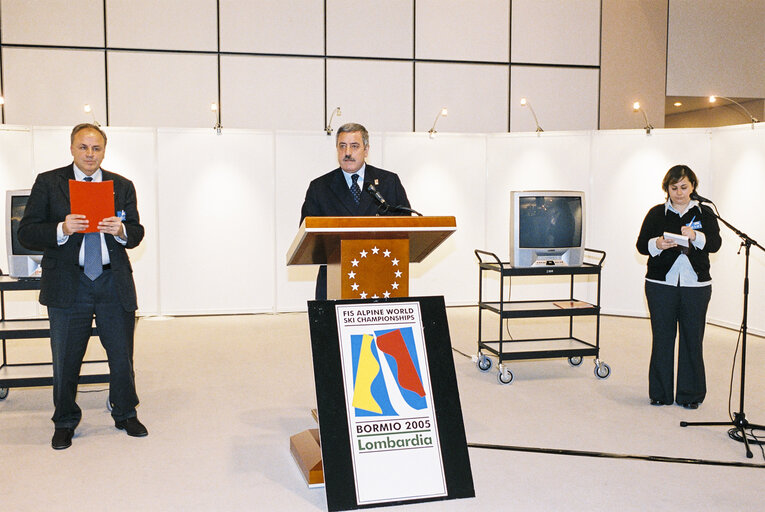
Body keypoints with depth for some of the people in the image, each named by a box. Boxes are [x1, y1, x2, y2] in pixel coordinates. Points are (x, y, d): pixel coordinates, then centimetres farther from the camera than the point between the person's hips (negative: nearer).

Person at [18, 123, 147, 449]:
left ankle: (125, 415, 29)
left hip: (114, 283, 2)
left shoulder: (122, 186, 9)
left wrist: (121, 230, -14)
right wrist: (62, 229, -21)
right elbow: (26, 233, -4)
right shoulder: (48, 183, 2)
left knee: (122, 355, 9)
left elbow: (136, 234, 8)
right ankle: (65, 422, 28)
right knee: (65, 359, 9)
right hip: (68, 284, -1)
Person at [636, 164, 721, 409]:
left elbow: (715, 243, -6)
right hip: (661, 284, 0)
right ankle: (660, 392, 15)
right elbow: (641, 245, 0)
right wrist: (657, 244, -21)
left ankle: (690, 394, 15)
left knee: (692, 338, 3)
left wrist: (695, 236, -26)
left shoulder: (705, 213, 8)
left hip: (696, 286, 0)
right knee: (662, 338, 4)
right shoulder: (657, 213, 7)